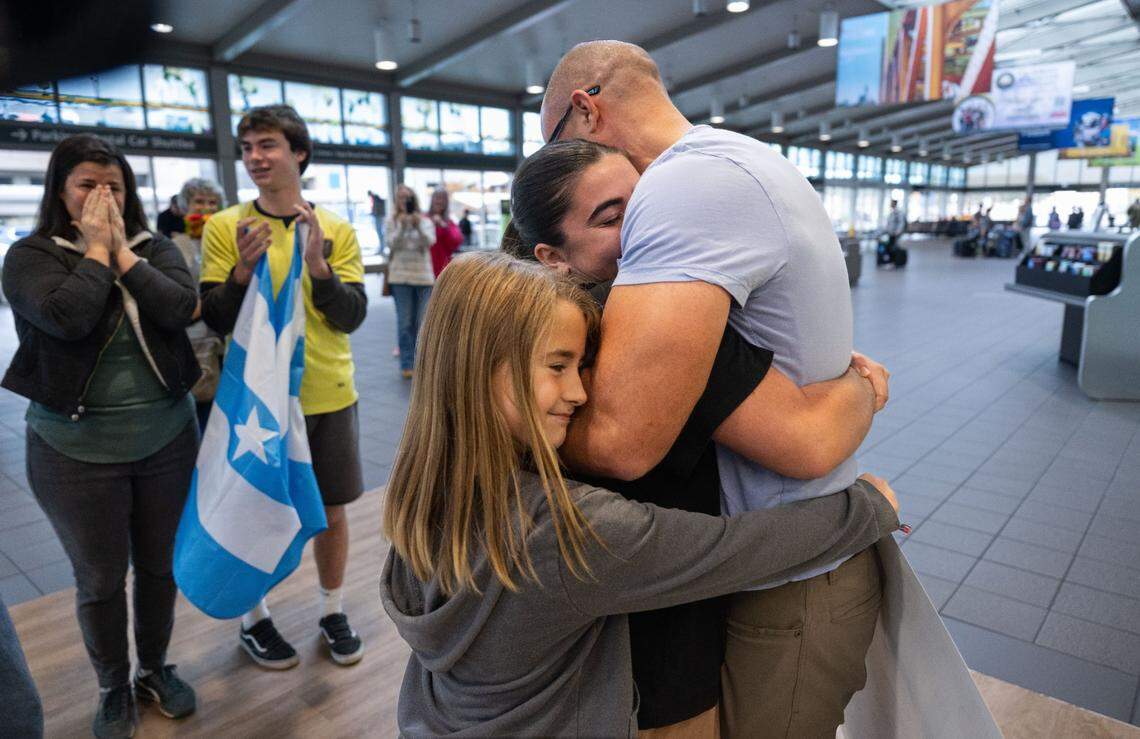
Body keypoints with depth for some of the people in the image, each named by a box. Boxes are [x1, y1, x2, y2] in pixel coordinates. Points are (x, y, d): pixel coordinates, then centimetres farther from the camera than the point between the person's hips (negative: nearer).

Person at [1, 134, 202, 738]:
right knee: (100, 579, 11)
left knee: (160, 565, 15)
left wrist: (123, 253, -12)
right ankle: (113, 689, 33)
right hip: (77, 451, -2)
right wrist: (96, 250, -13)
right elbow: (67, 317, -24)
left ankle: (155, 667, 37)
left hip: (168, 438, 3)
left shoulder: (155, 249, 3)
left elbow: (181, 308, -14)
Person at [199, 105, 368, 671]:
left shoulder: (336, 230, 0)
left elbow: (352, 318, -6)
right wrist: (242, 271, -22)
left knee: (331, 511, 13)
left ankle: (333, 612, 34)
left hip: (330, 396, 2)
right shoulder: (224, 227, -3)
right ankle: (255, 620, 35)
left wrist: (317, 267, -22)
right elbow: (216, 321, -5)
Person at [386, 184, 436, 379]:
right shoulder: (393, 221, 6)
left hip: (423, 275, 1)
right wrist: (402, 227, -21)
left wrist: (418, 225, -24)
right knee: (405, 322, -3)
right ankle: (407, 364, 2)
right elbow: (392, 244, -7)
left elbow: (429, 241, -8)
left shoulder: (425, 221, 8)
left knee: (423, 322, 3)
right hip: (401, 276, -1)